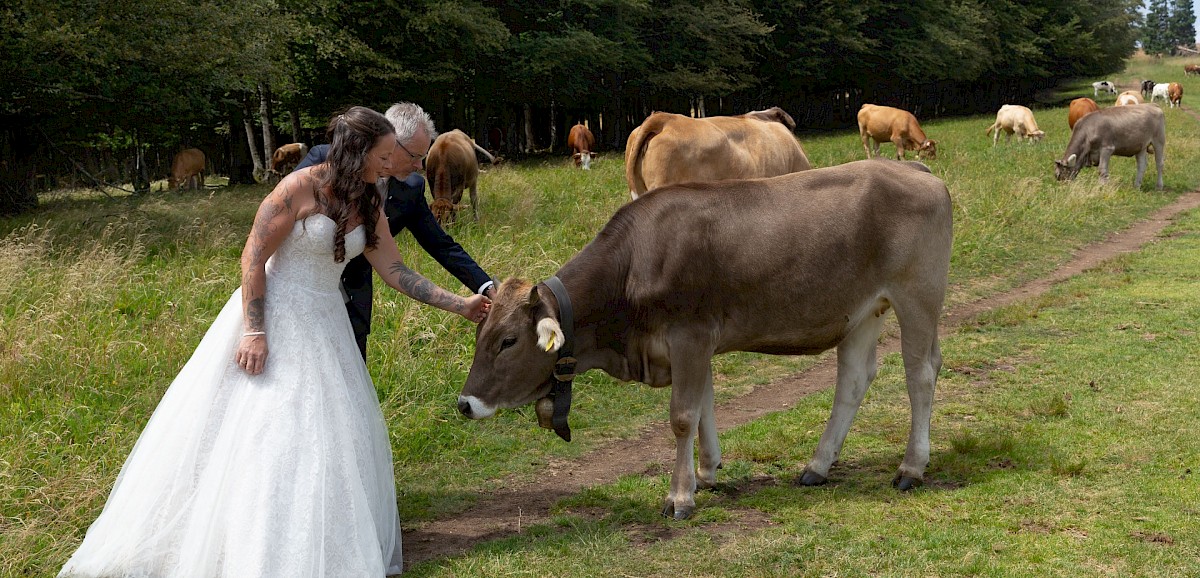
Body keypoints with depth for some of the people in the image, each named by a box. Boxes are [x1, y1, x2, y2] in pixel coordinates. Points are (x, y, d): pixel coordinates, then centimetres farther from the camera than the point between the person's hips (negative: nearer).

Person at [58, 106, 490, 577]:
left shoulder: (368, 207, 4)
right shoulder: (299, 188, -16)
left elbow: (396, 272, 7)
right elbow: (253, 258, -16)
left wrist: (459, 304, 5)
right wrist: (254, 331, -21)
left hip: (324, 325, 7)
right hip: (274, 316, -7)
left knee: (331, 434, 8)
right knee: (261, 431, -5)